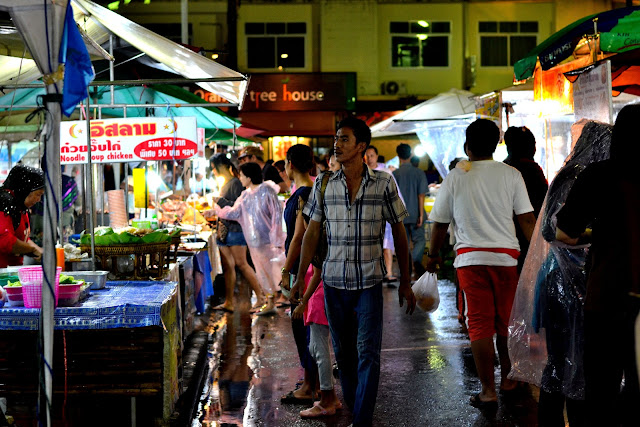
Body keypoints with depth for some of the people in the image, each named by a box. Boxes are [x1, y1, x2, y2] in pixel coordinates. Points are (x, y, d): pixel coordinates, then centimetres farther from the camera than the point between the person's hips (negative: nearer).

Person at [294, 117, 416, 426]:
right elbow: (312, 232, 6)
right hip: (333, 282, 2)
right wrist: (300, 276, 1)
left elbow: (399, 234, 3)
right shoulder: (324, 184, 2)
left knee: (368, 353, -7)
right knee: (342, 351, 12)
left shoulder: (384, 184, -3)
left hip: (369, 283, -2)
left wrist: (405, 283, 3)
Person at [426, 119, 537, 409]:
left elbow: (440, 222, 5)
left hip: (470, 257, -1)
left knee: (479, 323, 2)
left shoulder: (455, 178, 1)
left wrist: (433, 255, 19)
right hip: (506, 256, 1)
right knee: (506, 322, 15)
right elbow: (527, 219, -1)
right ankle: (507, 378, 30)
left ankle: (488, 391, 3)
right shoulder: (511, 175, 2)